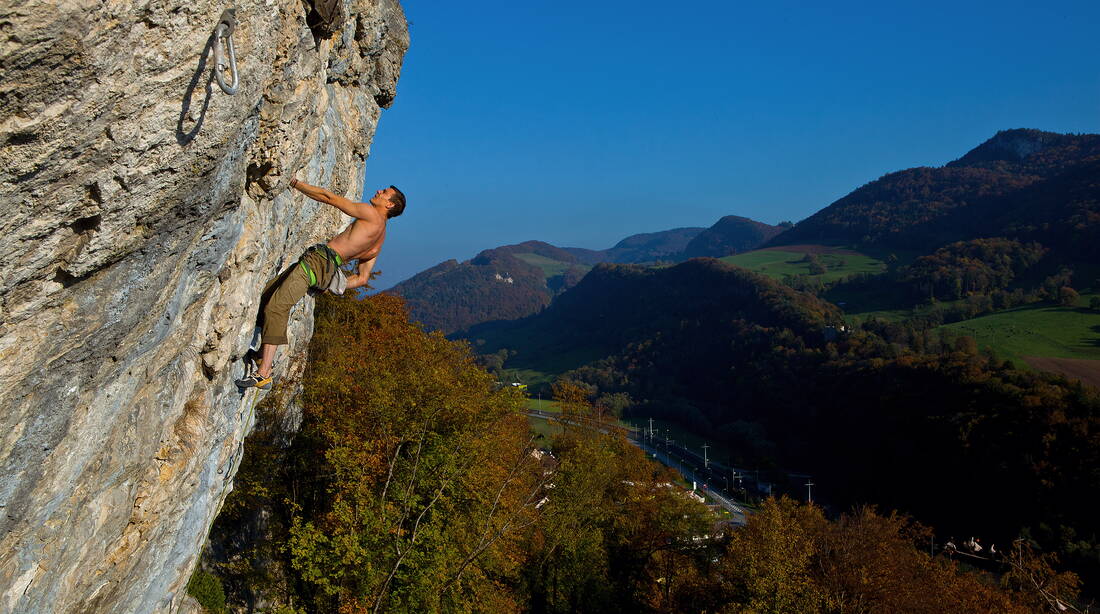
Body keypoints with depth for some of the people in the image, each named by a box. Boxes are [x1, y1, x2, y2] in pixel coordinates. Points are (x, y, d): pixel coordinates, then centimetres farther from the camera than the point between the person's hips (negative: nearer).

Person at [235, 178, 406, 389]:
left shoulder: (371, 213, -2)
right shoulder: (378, 241, 22)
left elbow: (328, 197, -2)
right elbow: (362, 279, 22)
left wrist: (295, 183, 6)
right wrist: (334, 285, 25)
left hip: (321, 259, -10)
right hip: (328, 271, 10)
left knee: (276, 306, -19)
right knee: (267, 292, 15)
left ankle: (264, 374, -25)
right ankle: (264, 355, 15)